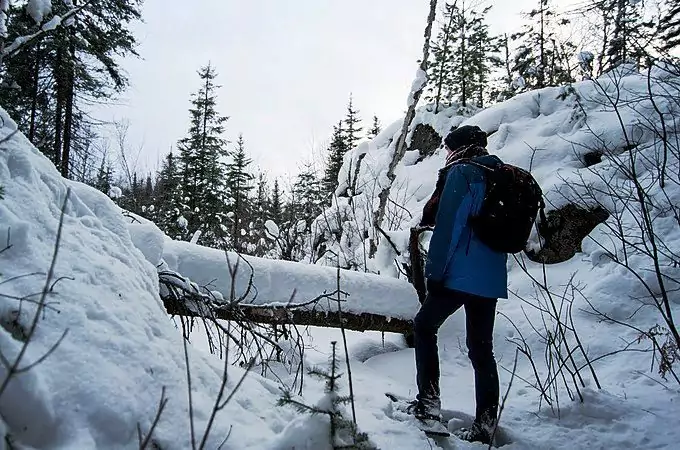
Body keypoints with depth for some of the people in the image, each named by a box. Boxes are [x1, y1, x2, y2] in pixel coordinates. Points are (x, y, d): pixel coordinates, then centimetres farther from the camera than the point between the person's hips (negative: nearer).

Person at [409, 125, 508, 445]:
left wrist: (434, 271, -12)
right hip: (492, 278, 8)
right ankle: (485, 424, 10)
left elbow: (447, 227, -15)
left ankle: (429, 402, 5)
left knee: (424, 325, 11)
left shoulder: (461, 173, -7)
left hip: (461, 274, -7)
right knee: (481, 348, 10)